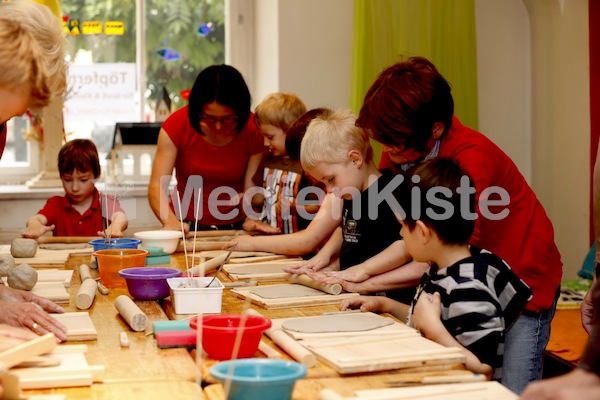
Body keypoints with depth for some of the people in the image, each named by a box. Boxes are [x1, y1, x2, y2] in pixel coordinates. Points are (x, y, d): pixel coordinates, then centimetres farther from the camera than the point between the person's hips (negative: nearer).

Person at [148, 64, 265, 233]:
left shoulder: (254, 131, -9)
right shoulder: (178, 124, -11)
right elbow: (156, 186, -15)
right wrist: (171, 222, -33)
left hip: (235, 229, 1)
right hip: (186, 227, -1)